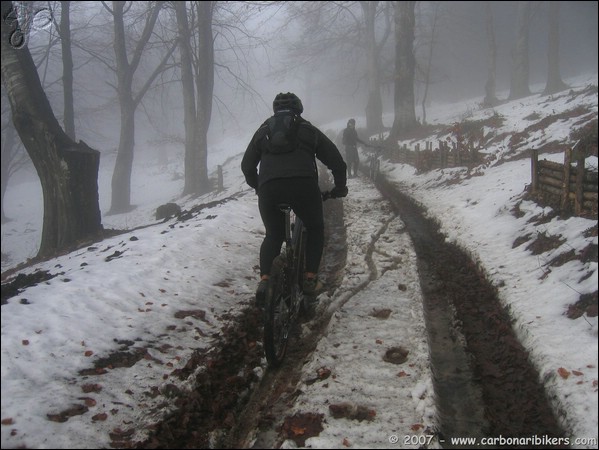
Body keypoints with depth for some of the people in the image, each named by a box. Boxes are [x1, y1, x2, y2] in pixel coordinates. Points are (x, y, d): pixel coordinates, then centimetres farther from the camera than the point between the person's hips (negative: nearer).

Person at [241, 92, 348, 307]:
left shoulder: (263, 130, 28)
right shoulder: (308, 129, 24)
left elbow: (247, 165, 28)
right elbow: (336, 161, 21)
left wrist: (258, 187, 44)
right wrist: (340, 187, 36)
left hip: (269, 187, 2)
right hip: (303, 184, -1)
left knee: (273, 235, 22)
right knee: (315, 229, 24)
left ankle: (265, 280, 2)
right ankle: (310, 279, 16)